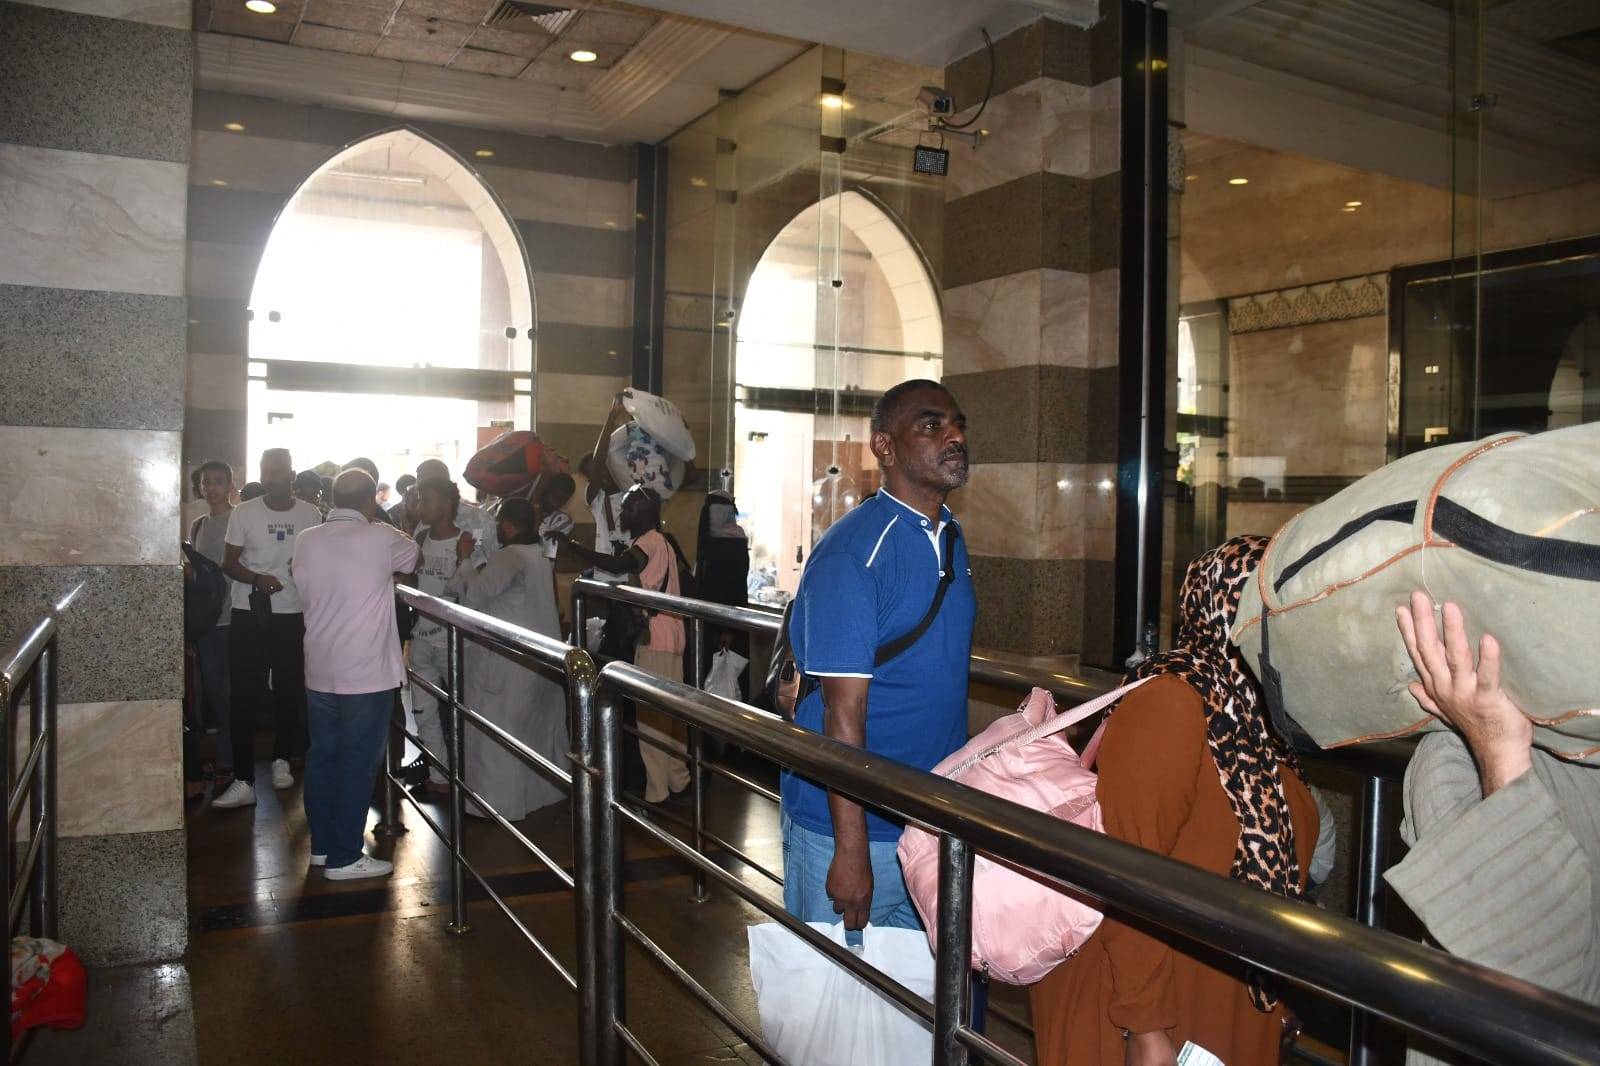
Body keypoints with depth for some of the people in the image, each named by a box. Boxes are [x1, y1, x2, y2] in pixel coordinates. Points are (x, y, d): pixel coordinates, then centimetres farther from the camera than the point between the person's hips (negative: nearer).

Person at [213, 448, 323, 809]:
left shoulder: (311, 515, 1)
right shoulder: (243, 513, -1)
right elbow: (229, 563, 1)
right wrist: (257, 578, -17)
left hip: (294, 615, 1)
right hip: (249, 615, -1)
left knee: (290, 692, 8)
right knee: (243, 697, -2)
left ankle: (281, 760, 30)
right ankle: (243, 781, 2)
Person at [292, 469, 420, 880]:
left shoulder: (305, 541, 2)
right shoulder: (381, 539, -13)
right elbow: (413, 558, 7)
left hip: (319, 672, 6)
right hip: (367, 675, -6)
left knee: (322, 757, 16)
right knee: (358, 766, 2)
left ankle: (322, 844, 27)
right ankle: (344, 858, 8)